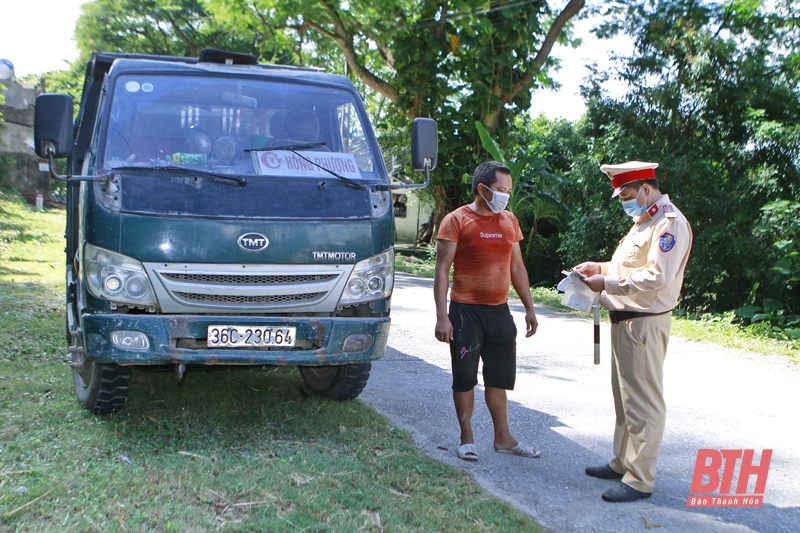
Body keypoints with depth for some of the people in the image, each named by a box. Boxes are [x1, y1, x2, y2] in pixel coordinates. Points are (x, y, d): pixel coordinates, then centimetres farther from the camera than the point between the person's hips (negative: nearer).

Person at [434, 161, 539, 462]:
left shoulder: (509, 222, 10)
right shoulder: (457, 220, -6)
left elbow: (517, 267, 16)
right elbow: (442, 269, -9)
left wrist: (529, 308, 13)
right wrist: (442, 315, -16)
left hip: (499, 311, 5)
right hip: (466, 312, -5)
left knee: (499, 377, 12)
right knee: (465, 377, 4)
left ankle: (503, 438, 22)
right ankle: (467, 439, 17)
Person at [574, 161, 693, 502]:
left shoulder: (670, 223, -15)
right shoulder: (644, 221, 18)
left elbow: (657, 276, -25)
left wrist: (607, 283, -22)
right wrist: (600, 268, 12)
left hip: (644, 324, -11)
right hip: (624, 321, 11)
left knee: (642, 401, -6)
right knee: (625, 397, 18)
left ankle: (640, 480, 0)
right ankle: (623, 463, 29)